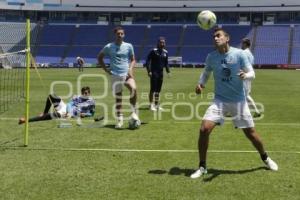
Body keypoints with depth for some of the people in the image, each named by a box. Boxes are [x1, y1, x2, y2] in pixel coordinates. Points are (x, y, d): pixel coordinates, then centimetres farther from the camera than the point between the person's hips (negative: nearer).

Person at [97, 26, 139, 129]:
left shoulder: (128, 46, 5)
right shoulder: (109, 47, 1)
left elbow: (133, 60, 14)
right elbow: (99, 57, 13)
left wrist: (130, 69, -4)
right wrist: (106, 69, 4)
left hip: (127, 74, 1)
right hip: (115, 76, -1)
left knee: (134, 89, -27)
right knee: (118, 99, 2)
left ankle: (134, 111, -11)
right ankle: (119, 120, 14)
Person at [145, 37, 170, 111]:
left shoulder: (165, 52, 10)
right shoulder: (153, 51, -8)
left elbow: (166, 63, 20)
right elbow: (148, 61, -10)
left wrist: (168, 71, 11)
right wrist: (149, 71, -18)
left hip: (161, 72, 6)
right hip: (154, 72, -6)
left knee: (158, 90, 11)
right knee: (153, 89, -7)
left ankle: (156, 105, 20)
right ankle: (151, 105, 0)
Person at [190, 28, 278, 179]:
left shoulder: (239, 54, -10)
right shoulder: (211, 57, -3)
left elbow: (252, 73, -7)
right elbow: (206, 72, 15)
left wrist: (245, 75, -31)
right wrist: (201, 84, -5)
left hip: (238, 100, -1)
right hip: (220, 100, 1)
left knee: (250, 132, 7)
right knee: (204, 129, -15)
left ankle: (265, 158, 37)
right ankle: (202, 167, 1)